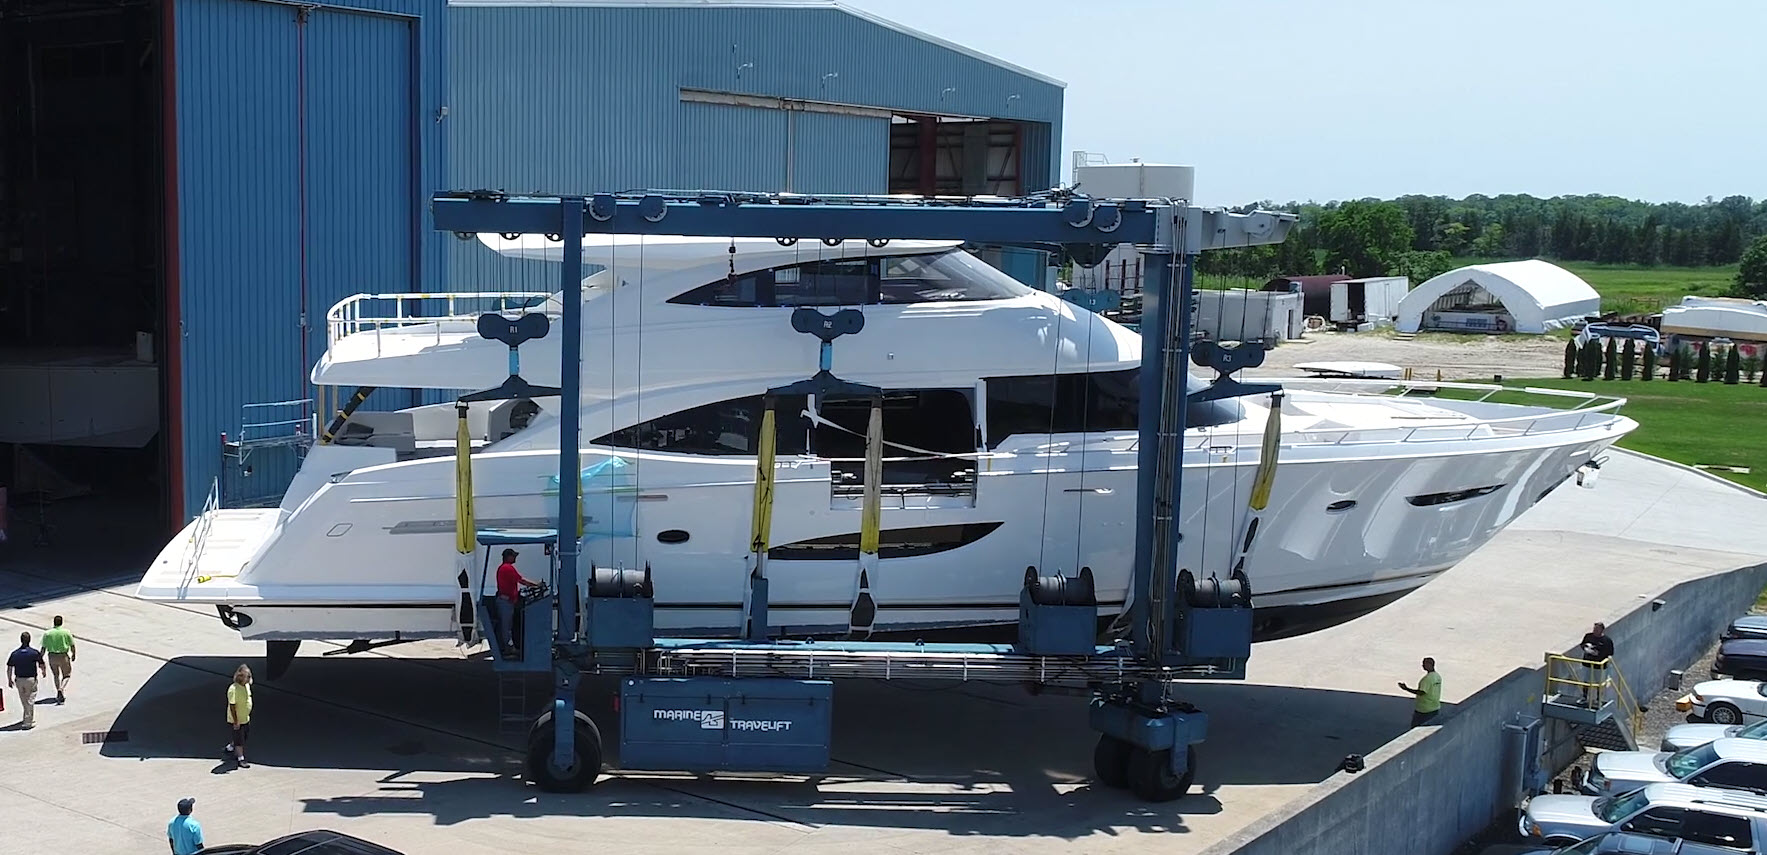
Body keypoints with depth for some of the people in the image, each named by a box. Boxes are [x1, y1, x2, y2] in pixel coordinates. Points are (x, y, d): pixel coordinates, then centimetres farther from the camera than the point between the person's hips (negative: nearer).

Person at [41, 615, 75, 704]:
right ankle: (61, 689, -13)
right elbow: (72, 646, -3)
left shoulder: (47, 633, -6)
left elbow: (43, 648, -5)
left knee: (56, 675, 22)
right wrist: (73, 655, 14)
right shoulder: (66, 632, -9)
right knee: (67, 675, 12)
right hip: (63, 656, -2)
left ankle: (59, 693, 23)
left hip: (52, 656, 2)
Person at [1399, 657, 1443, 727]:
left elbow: (1421, 692, -26)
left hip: (1424, 710, -9)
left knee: (1415, 727, 0)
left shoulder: (1427, 678, -21)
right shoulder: (1438, 677, 7)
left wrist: (1406, 688, -25)